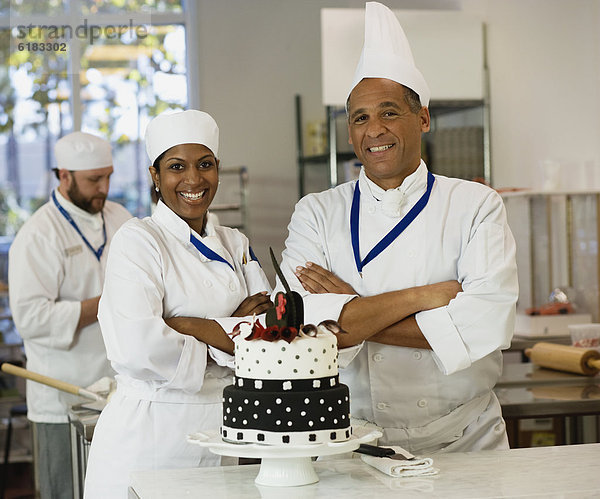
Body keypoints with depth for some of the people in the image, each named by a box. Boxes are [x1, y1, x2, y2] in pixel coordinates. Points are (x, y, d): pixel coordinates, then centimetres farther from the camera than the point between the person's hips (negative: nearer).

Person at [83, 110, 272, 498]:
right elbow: (138, 348, -22)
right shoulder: (138, 240, -7)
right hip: (148, 434, -5)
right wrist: (227, 338, -8)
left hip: (222, 432, 5)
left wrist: (182, 324, -13)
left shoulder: (235, 244, 10)